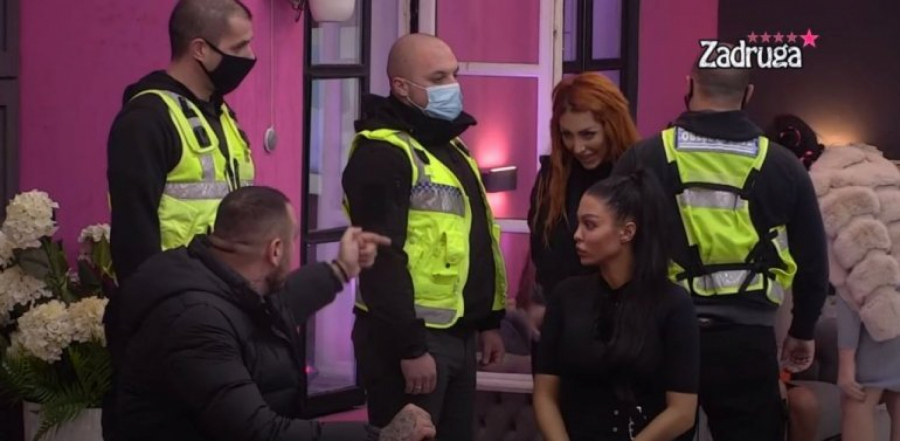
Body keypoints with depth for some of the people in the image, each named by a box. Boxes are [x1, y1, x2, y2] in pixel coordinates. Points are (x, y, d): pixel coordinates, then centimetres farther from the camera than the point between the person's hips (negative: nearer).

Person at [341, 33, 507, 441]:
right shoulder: (383, 153, -15)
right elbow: (383, 259, -21)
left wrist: (489, 321, 20)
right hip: (411, 336, -9)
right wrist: (410, 347, -23)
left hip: (457, 333, 9)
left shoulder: (449, 145, 17)